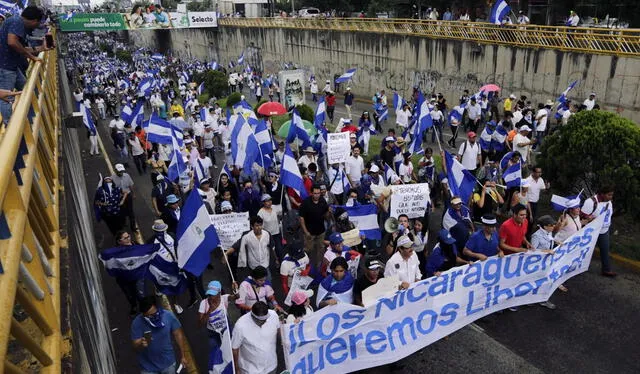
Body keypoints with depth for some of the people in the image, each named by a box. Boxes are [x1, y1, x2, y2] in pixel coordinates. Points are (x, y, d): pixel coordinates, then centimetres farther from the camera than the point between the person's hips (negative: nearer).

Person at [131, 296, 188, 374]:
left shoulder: (169, 316, -21)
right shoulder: (137, 323, -23)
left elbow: (178, 335, -8)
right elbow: (136, 346, -19)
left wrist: (182, 356, -1)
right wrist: (141, 344, -43)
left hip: (168, 362, 1)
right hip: (148, 367, -1)